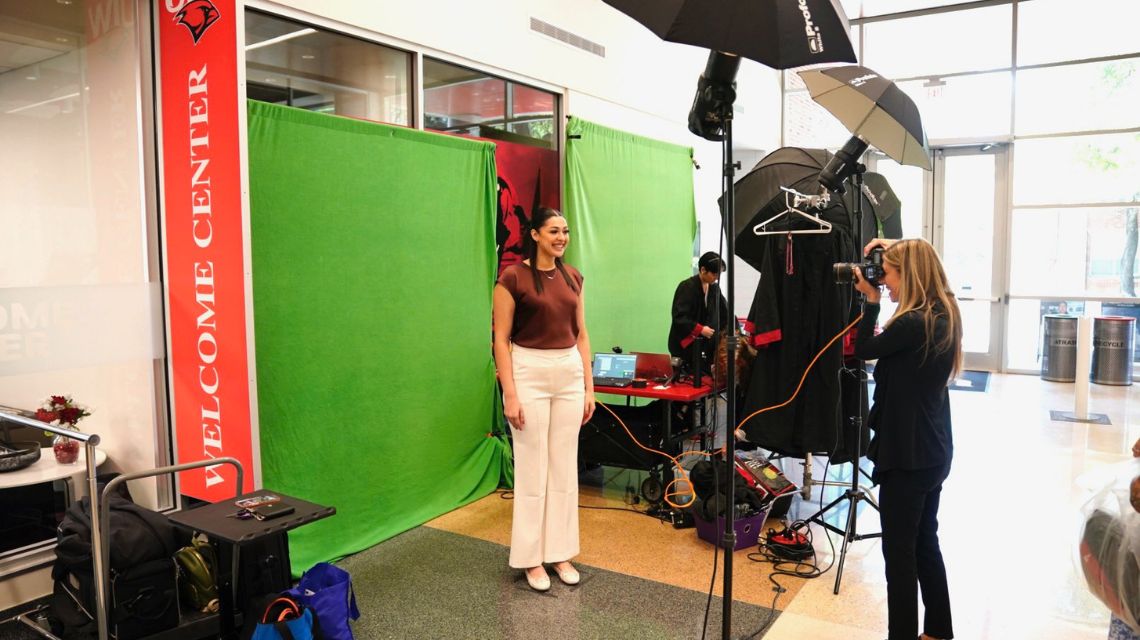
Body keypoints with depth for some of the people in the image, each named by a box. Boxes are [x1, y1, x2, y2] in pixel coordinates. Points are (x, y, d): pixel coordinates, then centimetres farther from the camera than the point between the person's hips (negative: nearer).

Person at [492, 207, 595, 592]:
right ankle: (531, 558, 16)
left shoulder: (573, 277, 8)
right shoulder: (513, 277, -8)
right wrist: (510, 394, -14)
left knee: (565, 466, 10)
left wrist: (589, 387, 8)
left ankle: (560, 553, 23)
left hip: (570, 373, 5)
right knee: (532, 468, 2)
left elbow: (581, 334, 12)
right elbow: (501, 339, -9)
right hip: (529, 373, -5)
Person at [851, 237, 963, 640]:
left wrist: (870, 301, 0)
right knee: (925, 544, 21)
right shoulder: (945, 316, 3)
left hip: (906, 455, -9)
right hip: (933, 451, 9)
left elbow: (864, 350, -9)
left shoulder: (911, 324, -23)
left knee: (900, 552, 3)